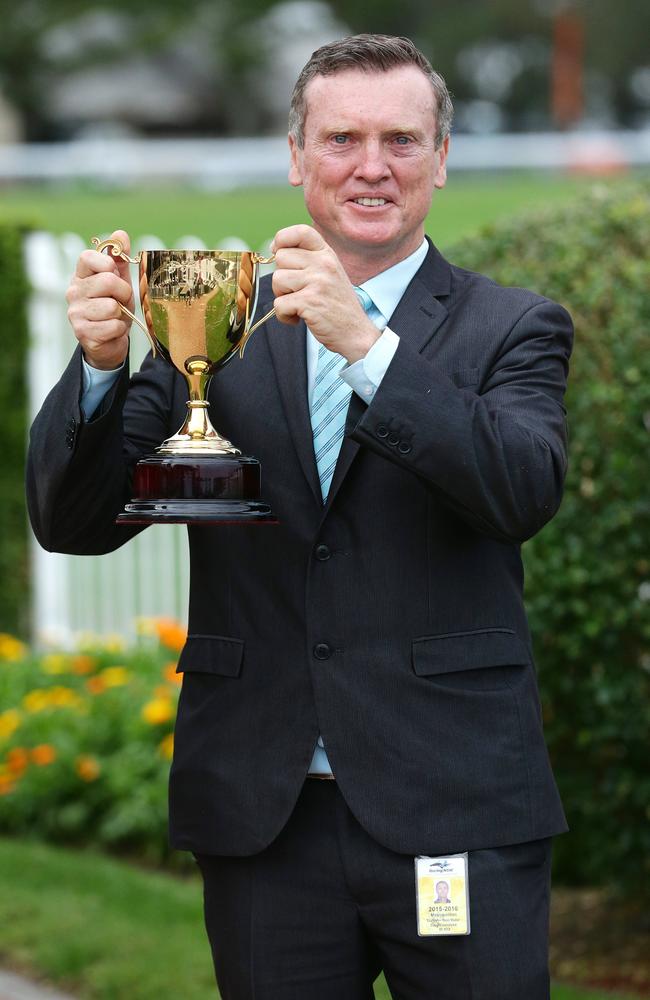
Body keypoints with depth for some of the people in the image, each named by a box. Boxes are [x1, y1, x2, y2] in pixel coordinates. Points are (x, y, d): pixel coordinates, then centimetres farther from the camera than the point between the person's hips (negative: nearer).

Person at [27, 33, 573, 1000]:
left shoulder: (511, 328, 4)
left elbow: (525, 491, -16)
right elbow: (72, 521, 3)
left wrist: (364, 342, -26)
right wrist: (102, 362, -15)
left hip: (454, 813, -2)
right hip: (264, 814, 2)